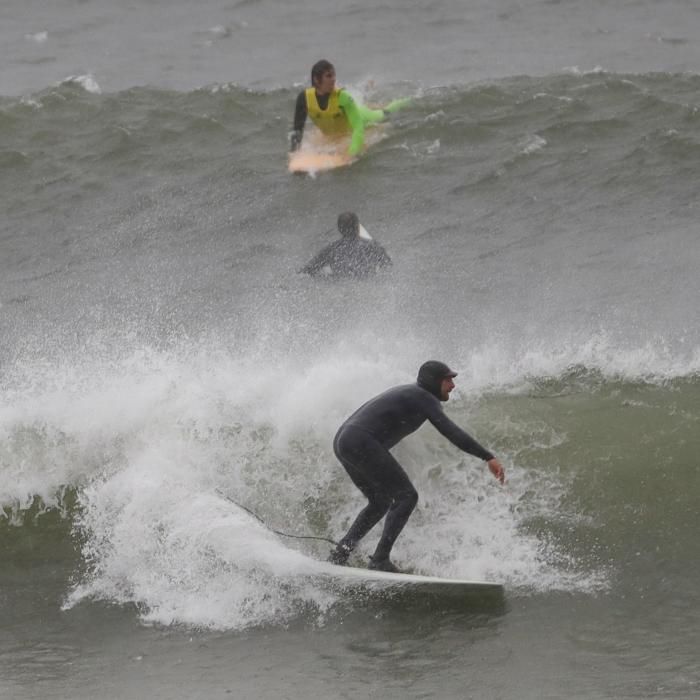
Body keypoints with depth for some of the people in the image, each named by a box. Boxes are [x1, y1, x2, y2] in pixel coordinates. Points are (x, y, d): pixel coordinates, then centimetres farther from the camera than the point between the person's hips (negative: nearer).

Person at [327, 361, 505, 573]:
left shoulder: (407, 393, 25)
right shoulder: (424, 398, -5)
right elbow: (451, 431, -18)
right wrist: (488, 457, -24)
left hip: (342, 442, 10)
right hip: (363, 444, -10)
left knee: (381, 502, 22)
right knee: (406, 496, -7)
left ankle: (340, 554, 17)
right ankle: (380, 559, -13)